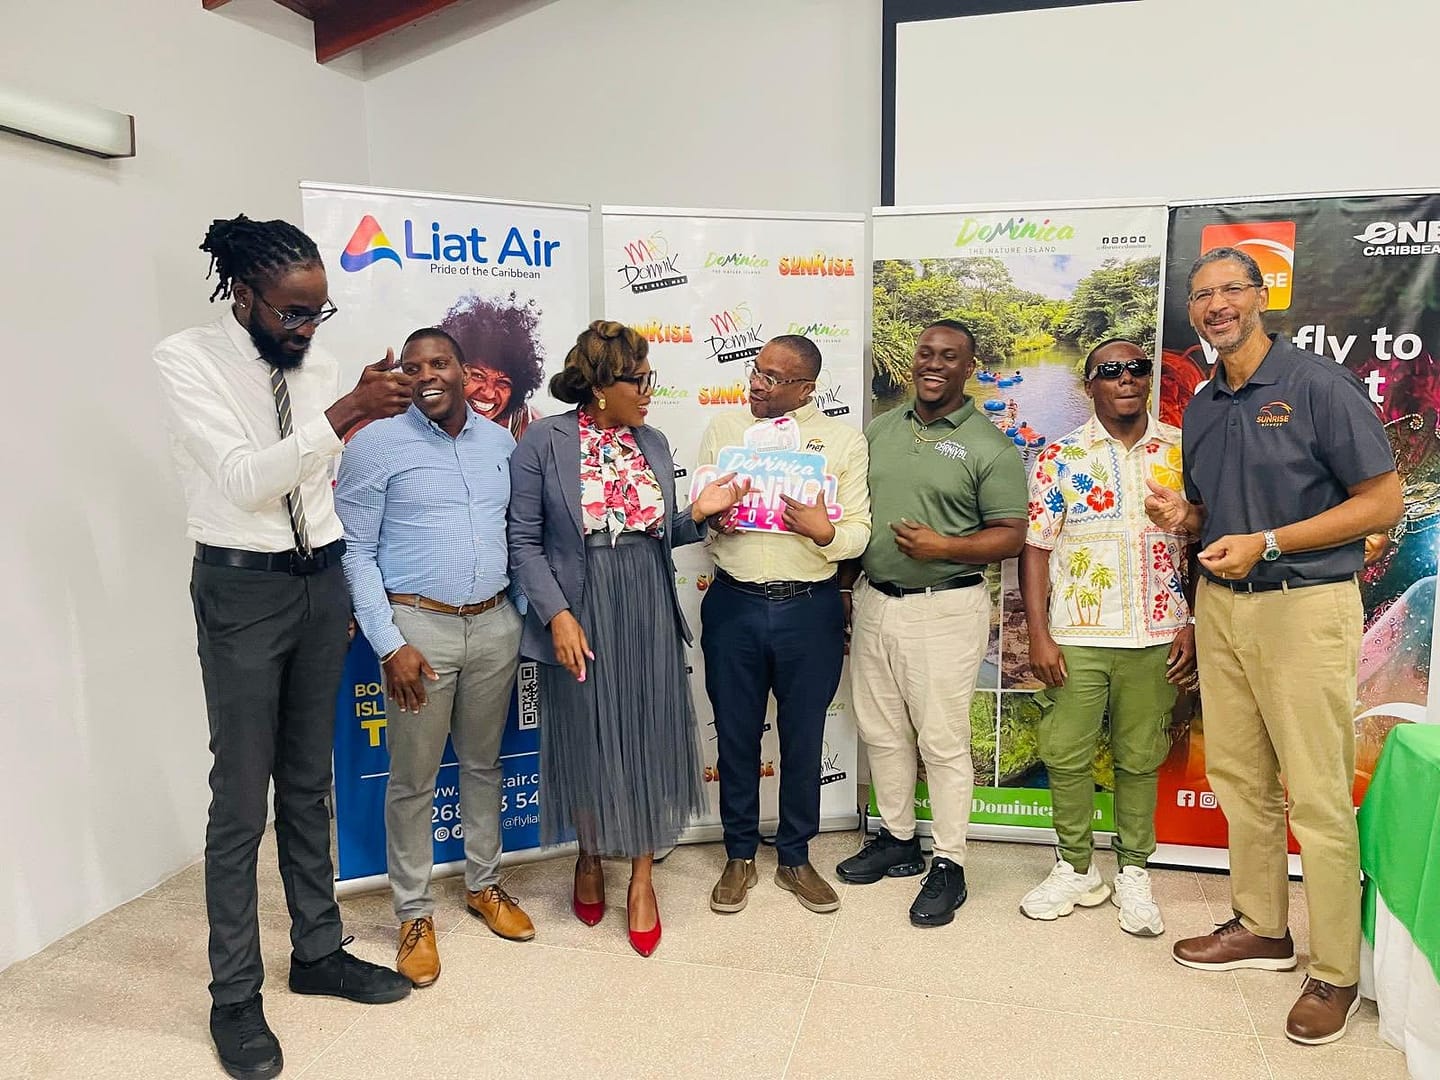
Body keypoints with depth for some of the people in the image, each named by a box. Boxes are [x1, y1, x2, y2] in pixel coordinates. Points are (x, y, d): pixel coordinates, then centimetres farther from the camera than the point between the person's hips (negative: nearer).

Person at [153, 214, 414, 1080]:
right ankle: (235, 996, 19)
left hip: (322, 583, 5)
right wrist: (343, 414, -30)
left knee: (310, 784, 15)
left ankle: (319, 952, 30)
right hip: (242, 588, -5)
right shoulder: (186, 358, -9)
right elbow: (246, 479, -20)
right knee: (242, 799, 3)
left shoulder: (319, 364, 5)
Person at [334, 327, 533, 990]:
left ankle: (484, 885, 34)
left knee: (483, 763, 17)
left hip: (495, 624, 4)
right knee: (413, 779, 6)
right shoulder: (376, 445, -5)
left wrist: (528, 612, 7)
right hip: (419, 626, -4)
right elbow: (355, 553, -7)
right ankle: (414, 915, 22)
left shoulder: (501, 443, 8)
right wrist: (389, 645, -12)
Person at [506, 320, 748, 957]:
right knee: (587, 741, 9)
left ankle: (641, 877, 25)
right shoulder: (544, 441, -7)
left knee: (647, 740, 8)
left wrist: (699, 514, -5)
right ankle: (590, 858, 36)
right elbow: (524, 541, -8)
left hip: (649, 616, 4)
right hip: (580, 615, -3)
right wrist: (557, 614, -16)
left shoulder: (653, 443, 8)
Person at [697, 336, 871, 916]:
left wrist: (825, 530, -23)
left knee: (803, 739, 11)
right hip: (734, 605, 1)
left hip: (809, 608, -1)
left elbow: (859, 534, -1)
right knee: (736, 736, 11)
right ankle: (739, 857, 29)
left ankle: (794, 858, 30)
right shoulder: (723, 429, 7)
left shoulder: (843, 439, 2)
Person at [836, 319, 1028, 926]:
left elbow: (1012, 535, -7)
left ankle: (949, 865, 16)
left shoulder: (989, 447, -5)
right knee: (881, 731, 14)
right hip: (873, 601, 6)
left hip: (945, 609, -5)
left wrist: (944, 546, -21)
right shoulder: (879, 431, 11)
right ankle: (898, 839, 32)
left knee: (943, 741, 1)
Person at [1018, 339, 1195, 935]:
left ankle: (1133, 873, 27)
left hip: (1155, 638, 1)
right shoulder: (1060, 457, 0)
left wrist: (1192, 626, 1)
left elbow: (1200, 546, 8)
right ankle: (1077, 869, 23)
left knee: (1140, 759, 10)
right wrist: (1038, 634, -8)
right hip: (1076, 637, -1)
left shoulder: (1184, 451, 5)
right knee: (1066, 756, 5)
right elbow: (1035, 548, -2)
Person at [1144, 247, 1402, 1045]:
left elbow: (1383, 501, -10)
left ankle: (1336, 972, 13)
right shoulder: (1201, 408, 11)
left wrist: (1267, 543, -19)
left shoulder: (1320, 386, -9)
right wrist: (1183, 517, -3)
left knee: (1317, 796, -1)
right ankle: (1260, 927, 29)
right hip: (1219, 605, 6)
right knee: (1237, 779, 13)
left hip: (1304, 608, -6)